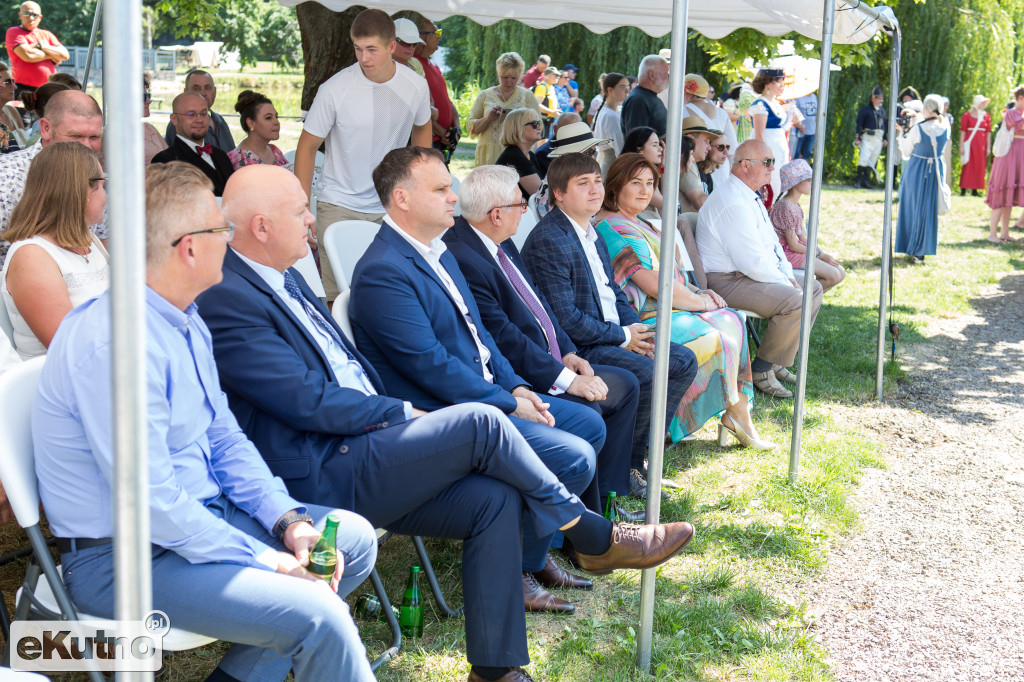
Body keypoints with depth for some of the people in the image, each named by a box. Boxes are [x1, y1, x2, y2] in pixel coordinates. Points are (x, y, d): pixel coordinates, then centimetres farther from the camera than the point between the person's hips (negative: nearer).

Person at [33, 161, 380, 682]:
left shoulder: (185, 322, 8)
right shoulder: (114, 344, -24)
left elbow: (223, 437, 13)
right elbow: (150, 502, -26)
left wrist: (287, 520, -1)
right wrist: (263, 560, -19)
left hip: (196, 517, 10)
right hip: (123, 559, -10)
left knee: (355, 538, 7)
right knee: (317, 617, -26)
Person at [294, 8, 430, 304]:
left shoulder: (416, 86, -4)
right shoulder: (334, 89, -13)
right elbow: (308, 146, -4)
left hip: (393, 208, 3)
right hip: (339, 207, -2)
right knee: (335, 297, -4)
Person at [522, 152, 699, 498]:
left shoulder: (592, 234, 15)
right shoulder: (547, 241, -17)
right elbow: (565, 318, -22)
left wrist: (636, 328, 1)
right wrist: (623, 337, -15)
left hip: (615, 335, 10)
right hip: (577, 348, -10)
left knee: (684, 361, 3)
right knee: (646, 375, -27)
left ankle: (637, 457, 5)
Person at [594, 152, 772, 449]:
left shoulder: (637, 224, 18)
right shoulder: (612, 229, -15)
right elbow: (654, 285, -20)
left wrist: (699, 292, 5)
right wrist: (700, 302, -8)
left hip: (673, 308, 10)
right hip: (644, 320, -10)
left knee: (732, 321, -4)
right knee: (722, 336, -15)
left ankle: (736, 414, -7)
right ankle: (737, 414, 1)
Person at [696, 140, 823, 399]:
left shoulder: (751, 197, 14)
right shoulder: (732, 203, -22)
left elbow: (772, 242, 22)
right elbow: (753, 262, -26)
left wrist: (788, 275, 6)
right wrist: (785, 282, -15)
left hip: (750, 274, 11)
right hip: (728, 282, -11)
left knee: (813, 288, 15)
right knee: (796, 301, -26)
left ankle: (776, 360, 16)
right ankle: (761, 370, -11)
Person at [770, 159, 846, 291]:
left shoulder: (796, 205, 12)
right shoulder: (786, 207, -20)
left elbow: (804, 237, 14)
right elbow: (793, 245, -19)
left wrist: (825, 255, 3)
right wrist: (820, 255, -10)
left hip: (799, 250, 10)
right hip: (789, 254, -10)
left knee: (841, 273, 5)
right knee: (833, 275, -19)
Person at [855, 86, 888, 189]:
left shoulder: (882, 110, 16)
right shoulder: (865, 109, -3)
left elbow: (885, 124, 21)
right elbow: (859, 124, -6)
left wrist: (885, 138, 16)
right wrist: (858, 138, -13)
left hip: (879, 138, 6)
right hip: (868, 137, -6)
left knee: (872, 160, 6)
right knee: (864, 158, -14)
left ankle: (866, 181, 9)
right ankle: (859, 181, -9)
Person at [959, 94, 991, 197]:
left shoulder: (986, 116, 10)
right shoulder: (967, 115, 0)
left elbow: (988, 132, 11)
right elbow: (962, 131, -2)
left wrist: (988, 147, 6)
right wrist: (961, 146, -7)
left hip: (981, 144, 4)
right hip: (970, 143, -4)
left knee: (980, 166, 3)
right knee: (967, 165, -6)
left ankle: (975, 190, 8)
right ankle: (963, 189, -3)